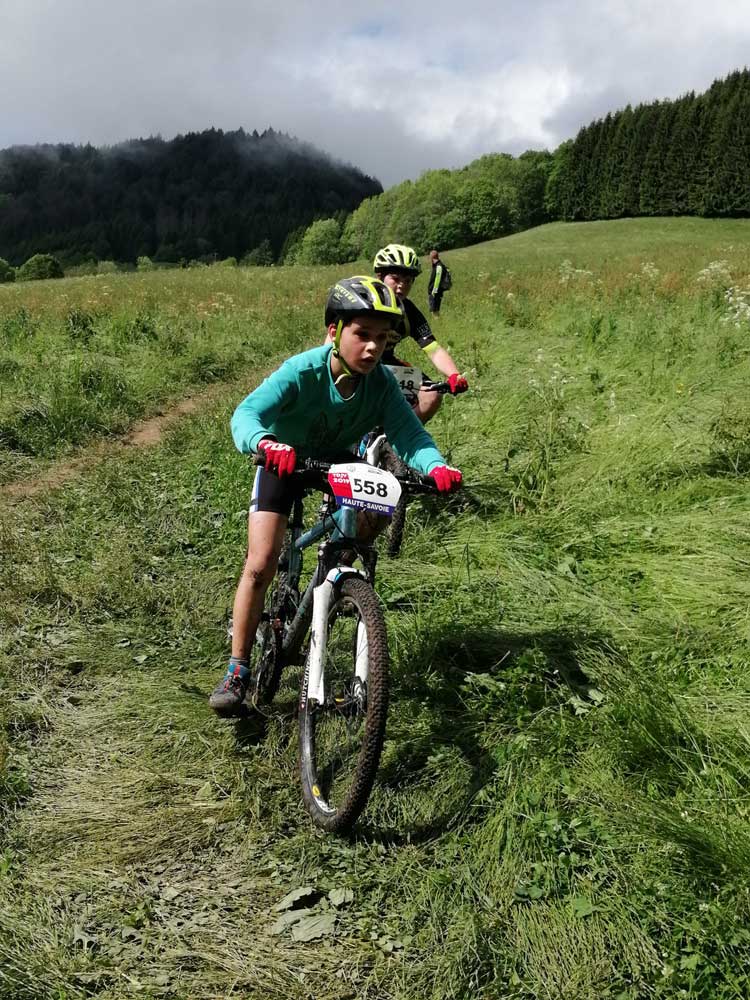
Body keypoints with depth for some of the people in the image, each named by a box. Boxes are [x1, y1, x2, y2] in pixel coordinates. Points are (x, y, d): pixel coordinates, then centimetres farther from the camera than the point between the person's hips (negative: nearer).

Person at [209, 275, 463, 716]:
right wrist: (265, 443, -67)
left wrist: (437, 466, -52)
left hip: (339, 463, 4)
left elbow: (410, 434, -30)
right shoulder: (302, 371, -33)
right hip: (285, 462, -3)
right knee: (260, 566, -12)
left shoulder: (381, 382, -23)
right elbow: (247, 412, -44)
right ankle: (237, 671, 2)